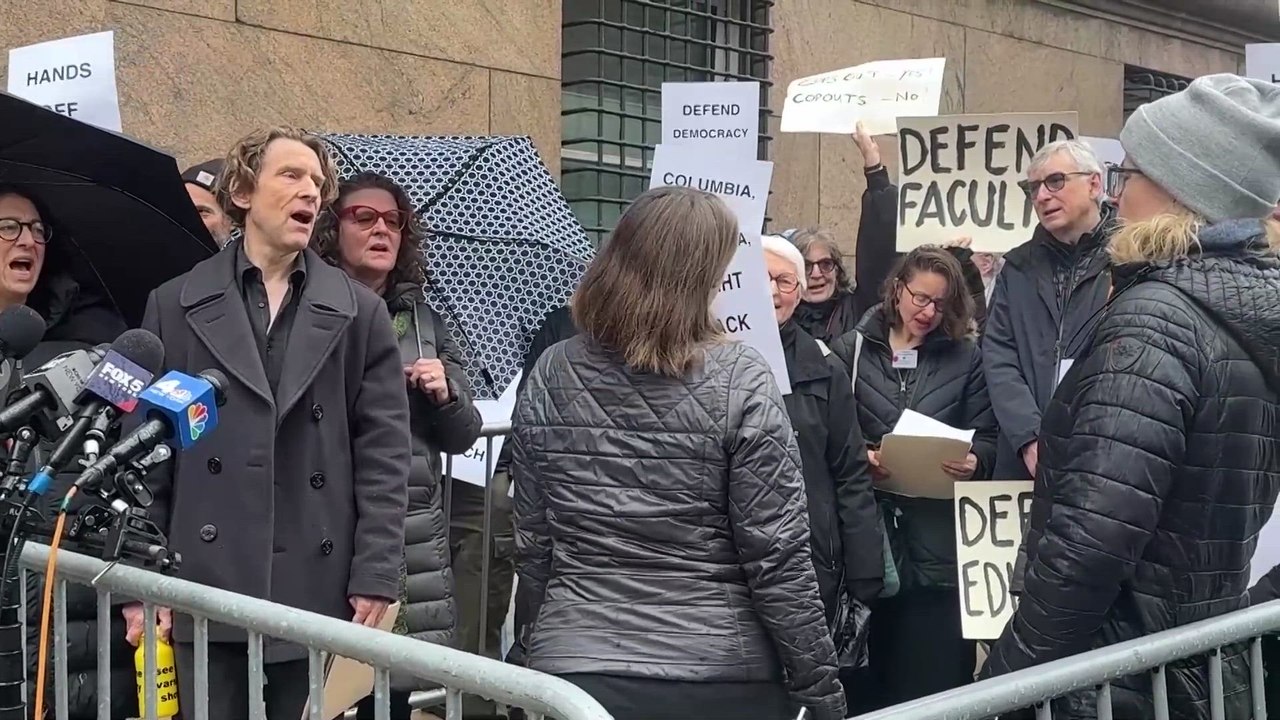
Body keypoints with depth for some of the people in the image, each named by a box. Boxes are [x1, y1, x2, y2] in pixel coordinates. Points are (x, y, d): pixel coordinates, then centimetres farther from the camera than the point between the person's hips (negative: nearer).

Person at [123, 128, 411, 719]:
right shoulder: (175, 305, 7)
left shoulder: (360, 312, 7)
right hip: (207, 587, 0)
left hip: (320, 591, 0)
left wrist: (375, 578, -4)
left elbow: (384, 454, 3)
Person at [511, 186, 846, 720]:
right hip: (721, 676, -2)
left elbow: (531, 543, 4)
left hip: (573, 668, 3)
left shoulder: (549, 376, -2)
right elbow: (776, 556, -14)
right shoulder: (740, 381, -13)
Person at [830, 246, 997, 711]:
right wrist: (858, 458, -15)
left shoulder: (967, 358, 9)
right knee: (870, 664, 7)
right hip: (869, 529, 0)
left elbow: (987, 438, 8)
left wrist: (974, 461, -13)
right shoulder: (852, 350, 5)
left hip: (940, 537, 1)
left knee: (938, 666, 4)